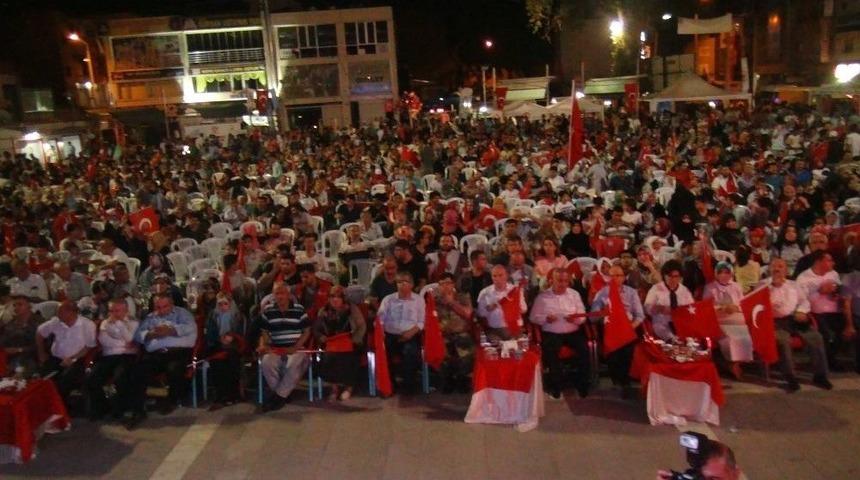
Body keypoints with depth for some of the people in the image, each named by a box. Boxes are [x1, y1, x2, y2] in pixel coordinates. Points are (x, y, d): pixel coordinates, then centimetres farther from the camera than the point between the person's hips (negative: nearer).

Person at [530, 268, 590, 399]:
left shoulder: (574, 294, 11)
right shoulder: (543, 296, 3)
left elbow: (583, 316, 9)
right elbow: (534, 317, 3)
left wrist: (576, 319, -14)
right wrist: (545, 318, -17)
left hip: (573, 332, 2)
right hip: (551, 333, -2)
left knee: (584, 348, -25)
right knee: (550, 351, -32)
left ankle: (582, 383, -6)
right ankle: (555, 385, -12)